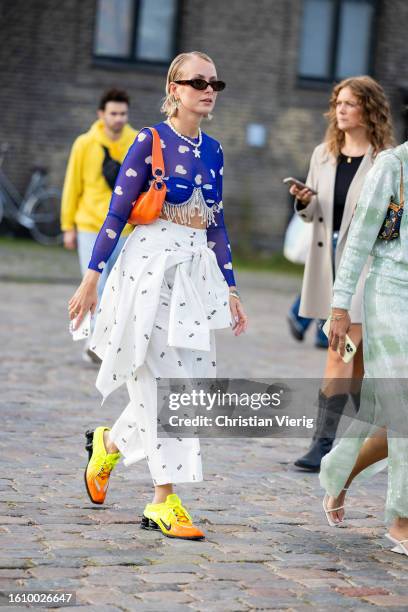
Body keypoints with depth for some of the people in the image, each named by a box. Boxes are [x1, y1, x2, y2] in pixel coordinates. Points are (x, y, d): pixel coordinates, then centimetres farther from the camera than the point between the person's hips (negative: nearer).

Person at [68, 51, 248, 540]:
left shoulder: (213, 150, 12)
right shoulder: (151, 142, -6)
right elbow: (116, 213, -7)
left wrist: (230, 290, 14)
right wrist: (92, 277, -10)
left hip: (195, 274, 7)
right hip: (150, 267, -6)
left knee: (194, 382, 5)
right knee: (161, 382, -5)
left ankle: (107, 445, 27)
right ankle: (163, 501, 3)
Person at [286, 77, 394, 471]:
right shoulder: (323, 154, 10)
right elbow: (311, 215, 13)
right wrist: (303, 201, -5)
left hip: (364, 265, -6)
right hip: (328, 263, 6)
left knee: (339, 353, -12)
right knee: (355, 357, 15)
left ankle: (323, 444, -11)